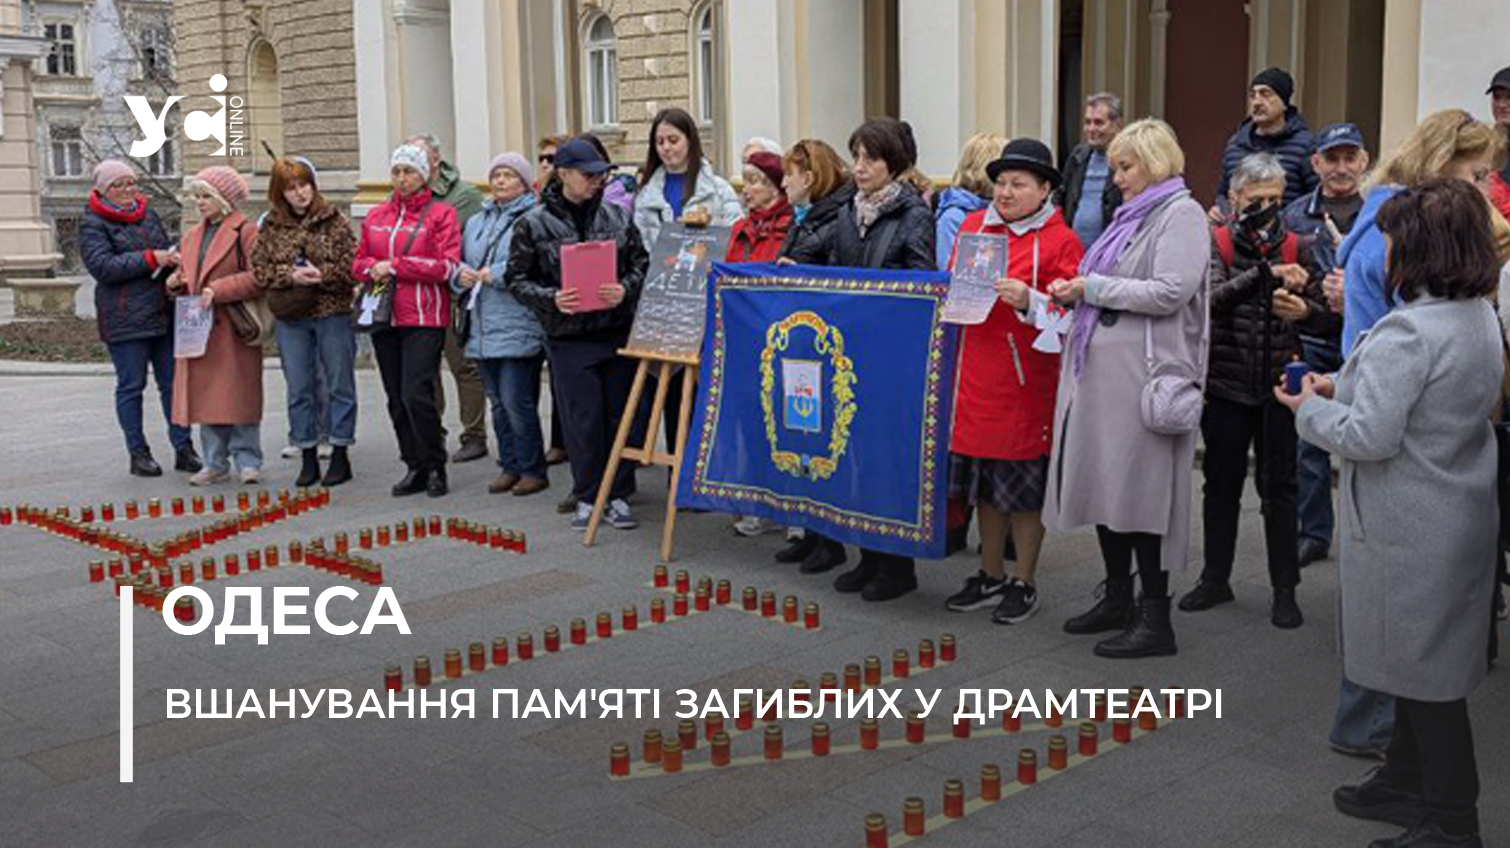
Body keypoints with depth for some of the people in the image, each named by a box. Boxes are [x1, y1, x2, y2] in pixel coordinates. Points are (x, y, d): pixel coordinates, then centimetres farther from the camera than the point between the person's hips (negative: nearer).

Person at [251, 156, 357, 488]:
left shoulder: (334, 221, -2)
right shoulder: (270, 227, 5)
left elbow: (353, 265, -6)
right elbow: (259, 270, 4)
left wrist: (323, 274, -18)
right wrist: (290, 275, -12)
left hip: (333, 314, -2)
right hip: (291, 318, 3)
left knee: (339, 385, 5)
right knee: (299, 389, 8)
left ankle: (340, 455, 15)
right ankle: (308, 457, 18)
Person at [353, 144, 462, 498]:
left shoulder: (440, 213, 0)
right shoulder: (376, 216, 15)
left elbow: (447, 266, -10)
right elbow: (358, 262, 18)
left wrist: (395, 266, -11)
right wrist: (373, 268, -6)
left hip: (424, 319, -5)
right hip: (384, 318, 6)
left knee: (416, 395, -13)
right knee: (396, 399, 8)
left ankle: (436, 468, 2)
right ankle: (415, 468, 18)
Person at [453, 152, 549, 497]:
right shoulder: (476, 222, 18)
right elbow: (459, 262, 21)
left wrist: (496, 274, -17)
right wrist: (461, 275, -2)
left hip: (518, 328, -7)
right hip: (483, 329, 8)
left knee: (517, 401, -7)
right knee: (498, 403, 13)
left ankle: (532, 469, 5)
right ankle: (510, 466, 22)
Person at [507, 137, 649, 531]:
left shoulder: (616, 216, 6)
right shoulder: (534, 224, -1)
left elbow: (642, 262, 11)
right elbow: (517, 278, 2)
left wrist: (626, 289, -9)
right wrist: (550, 299, -15)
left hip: (617, 331, 3)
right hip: (569, 337, -2)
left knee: (621, 414, 6)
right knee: (582, 419, 0)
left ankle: (618, 496, 17)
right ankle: (587, 498, 15)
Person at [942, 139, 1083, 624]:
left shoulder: (1060, 240, -4)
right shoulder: (973, 224, 10)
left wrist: (1028, 301, -24)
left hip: (1024, 381, -5)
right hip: (974, 374, 5)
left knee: (1024, 490, 4)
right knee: (984, 485, 13)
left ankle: (1024, 584, 17)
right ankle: (991, 578, 27)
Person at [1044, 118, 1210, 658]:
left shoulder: (1181, 215, -7)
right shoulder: (1132, 215, 20)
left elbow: (1169, 292, -19)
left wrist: (1093, 287, -13)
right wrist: (1076, 292, 5)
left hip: (1145, 372, -9)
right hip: (1103, 369, 9)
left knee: (1140, 488, -5)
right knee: (1102, 482, 12)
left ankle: (1155, 619, 4)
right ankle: (1118, 598, 26)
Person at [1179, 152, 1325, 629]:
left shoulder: (1295, 246, 4)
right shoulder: (1215, 243, 0)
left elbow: (1321, 308, 3)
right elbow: (1214, 298, -17)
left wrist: (1303, 310, -18)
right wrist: (1266, 272, -28)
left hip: (1278, 384, 0)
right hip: (1226, 383, 0)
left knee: (1279, 486, 4)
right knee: (1221, 482, 11)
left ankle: (1285, 590, 13)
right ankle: (1216, 579, 24)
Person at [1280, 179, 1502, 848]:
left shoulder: (1408, 331, -25)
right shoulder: (1481, 319, 7)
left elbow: (1371, 437, -26)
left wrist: (1311, 409, -9)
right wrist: (1344, 389, 8)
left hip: (1411, 534, -10)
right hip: (1460, 514, 10)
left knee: (1426, 675, 3)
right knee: (1424, 665, 21)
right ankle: (1406, 785, 36)